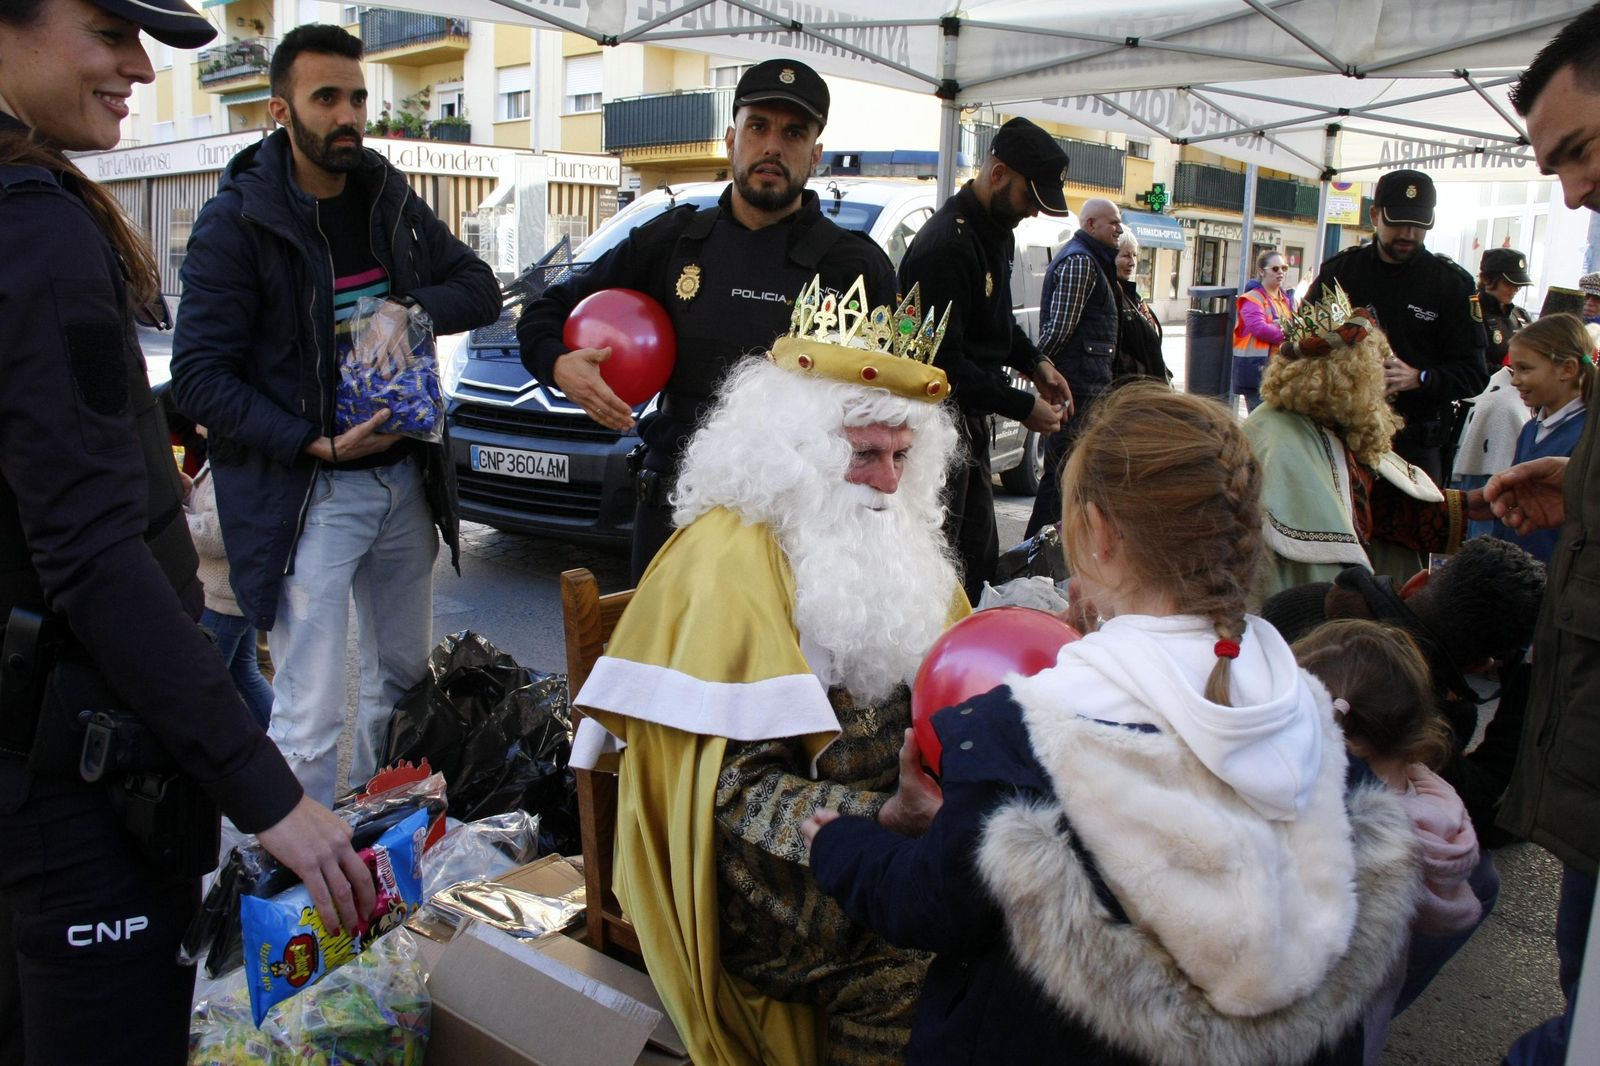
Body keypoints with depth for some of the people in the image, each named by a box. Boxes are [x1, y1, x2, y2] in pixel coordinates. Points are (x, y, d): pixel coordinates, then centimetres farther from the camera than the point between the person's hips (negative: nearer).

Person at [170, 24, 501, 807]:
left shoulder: (390, 200, 9)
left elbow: (480, 288, 9)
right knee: (310, 719, -7)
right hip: (305, 496, -6)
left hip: (404, 476, 6)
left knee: (404, 676, 17)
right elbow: (198, 377, -12)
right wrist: (312, 444, -21)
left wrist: (415, 310, -12)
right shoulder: (236, 223, -9)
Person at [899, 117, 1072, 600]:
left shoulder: (996, 230, 9)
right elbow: (944, 362, -25)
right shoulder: (947, 245, -22)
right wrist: (1022, 407, -20)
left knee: (979, 558, 16)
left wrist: (1034, 362, 9)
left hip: (971, 420, 10)